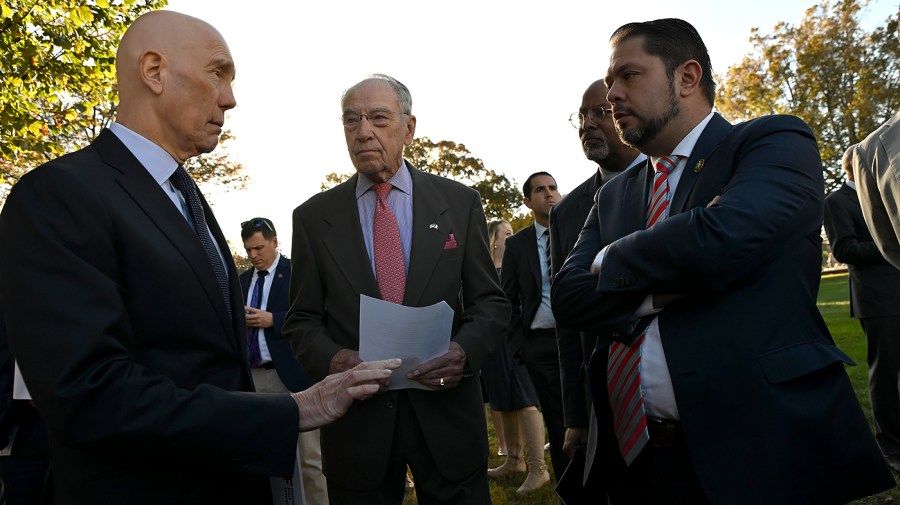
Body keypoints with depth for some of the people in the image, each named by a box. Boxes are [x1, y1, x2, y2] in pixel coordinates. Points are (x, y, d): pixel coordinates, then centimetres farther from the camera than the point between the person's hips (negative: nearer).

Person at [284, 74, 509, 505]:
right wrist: (332, 358, -16)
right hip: (356, 418, 0)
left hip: (446, 413, 0)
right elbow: (301, 320, 5)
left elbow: (491, 303, 3)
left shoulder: (460, 202, 1)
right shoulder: (313, 216, 2)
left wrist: (464, 350, -17)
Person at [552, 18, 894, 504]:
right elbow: (567, 295, 1)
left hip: (763, 452, -5)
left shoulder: (775, 143, -4)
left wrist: (612, 261, -7)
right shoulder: (613, 195, 12)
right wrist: (663, 291, -15)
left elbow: (721, 238, -24)